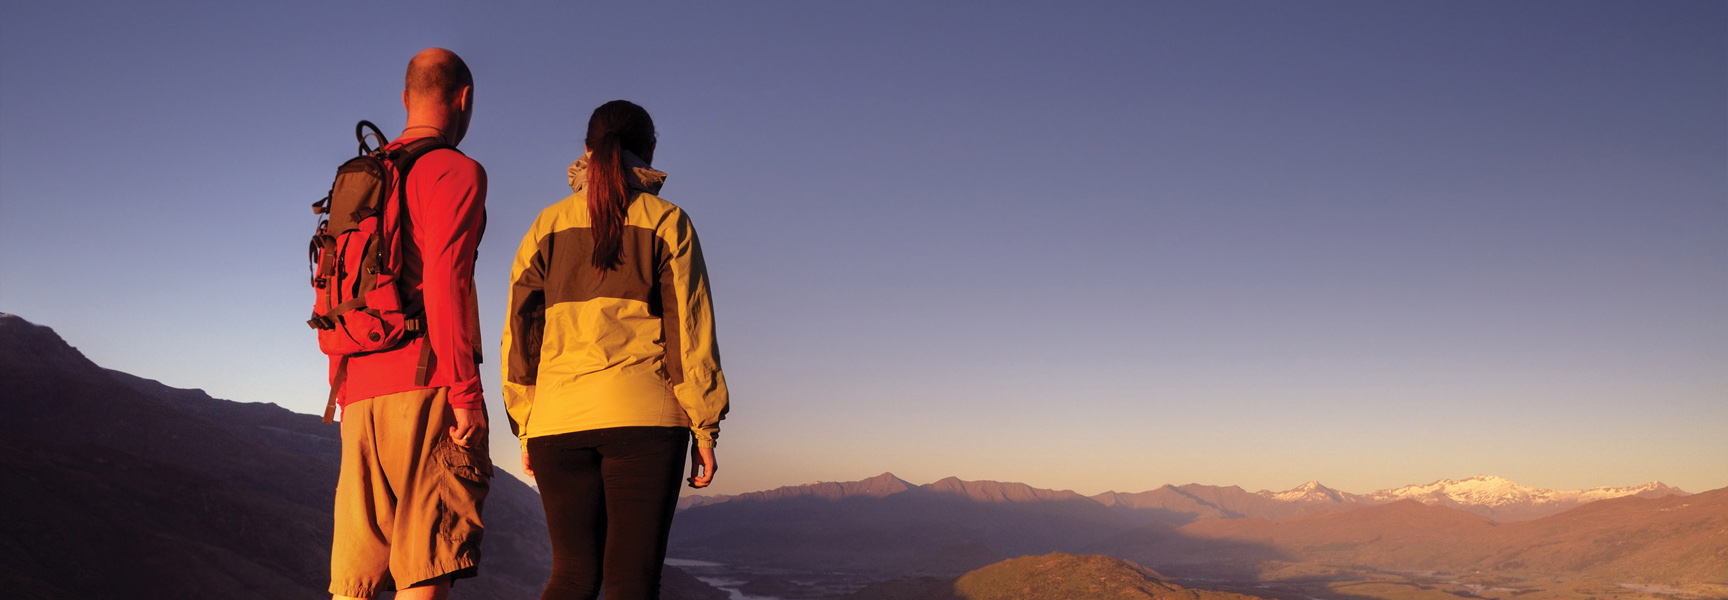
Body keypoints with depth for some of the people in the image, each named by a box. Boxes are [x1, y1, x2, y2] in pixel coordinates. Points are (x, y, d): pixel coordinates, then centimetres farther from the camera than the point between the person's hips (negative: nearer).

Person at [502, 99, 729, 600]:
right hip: (644, 417, -3)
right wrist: (704, 427, 2)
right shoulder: (665, 222, 4)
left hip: (558, 422, 3)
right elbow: (689, 328, 0)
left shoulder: (547, 226, 13)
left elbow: (521, 332, 10)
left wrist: (526, 428, 15)